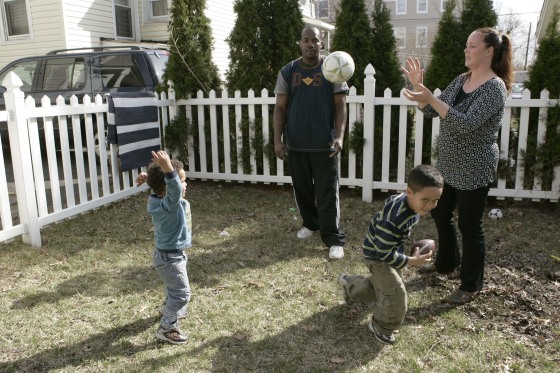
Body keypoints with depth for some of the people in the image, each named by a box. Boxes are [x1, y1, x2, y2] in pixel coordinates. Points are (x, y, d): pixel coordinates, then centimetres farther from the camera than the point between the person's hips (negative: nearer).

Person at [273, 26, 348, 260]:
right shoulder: (287, 72, 5)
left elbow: (340, 105, -3)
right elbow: (280, 108, 4)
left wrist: (339, 136, -15)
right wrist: (277, 139, -3)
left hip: (324, 143, -3)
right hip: (295, 143, 3)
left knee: (327, 192, -1)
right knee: (302, 188, 15)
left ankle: (334, 239, 4)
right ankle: (310, 223, 36)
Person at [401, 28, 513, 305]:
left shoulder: (494, 87, -18)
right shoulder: (461, 80, 7)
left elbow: (467, 123, -30)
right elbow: (432, 112, 6)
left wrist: (431, 99, -37)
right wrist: (418, 87, -9)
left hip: (473, 171, -8)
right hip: (447, 165, 9)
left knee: (469, 226, 2)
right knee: (440, 214, 20)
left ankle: (471, 286, 20)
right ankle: (446, 263, 43)